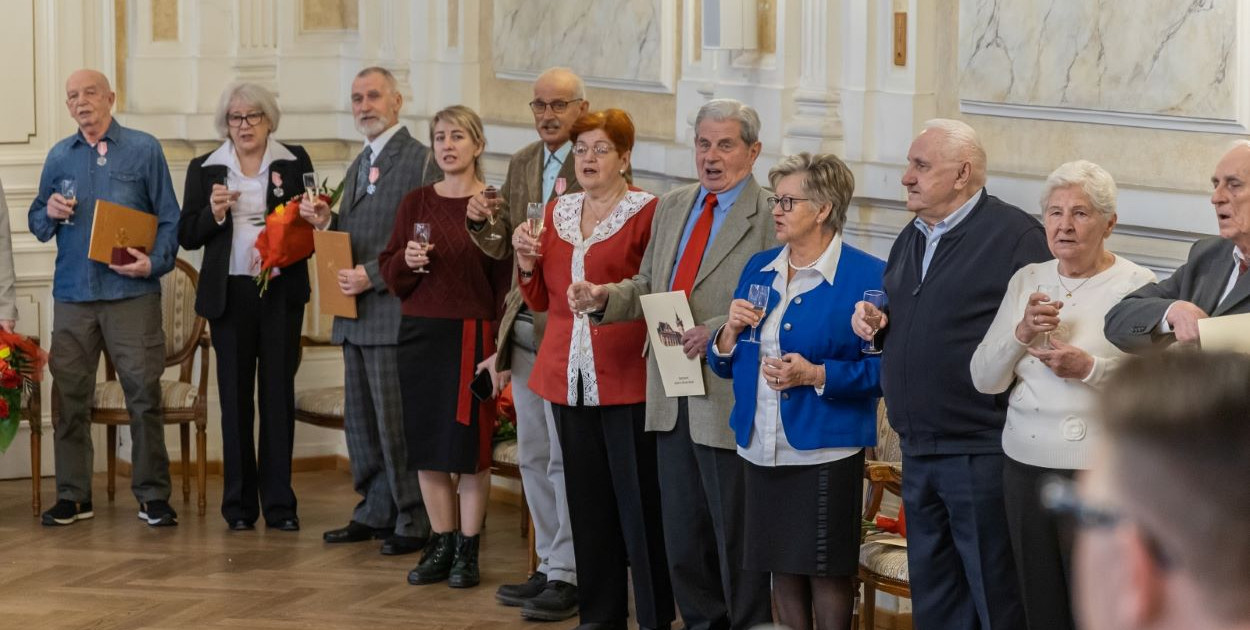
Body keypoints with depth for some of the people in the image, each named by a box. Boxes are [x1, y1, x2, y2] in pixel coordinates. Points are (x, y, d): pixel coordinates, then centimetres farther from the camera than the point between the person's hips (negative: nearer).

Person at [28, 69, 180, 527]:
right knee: (70, 395, 4)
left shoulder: (144, 150, 5)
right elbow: (37, 223, 18)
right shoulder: (59, 157, 14)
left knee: (144, 393, -5)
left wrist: (155, 262, -13)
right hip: (72, 294, 3)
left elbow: (169, 218, 3)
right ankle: (72, 496, 11)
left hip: (131, 292, -3)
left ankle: (153, 496, 1)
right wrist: (50, 214, -5)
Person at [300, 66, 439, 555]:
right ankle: (375, 512, 23)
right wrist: (326, 223, 2)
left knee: (396, 423, -5)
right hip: (356, 315, 9)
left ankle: (413, 523, 3)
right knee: (360, 420, 13)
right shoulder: (359, 166, 19)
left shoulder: (419, 160, -9)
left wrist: (372, 275, -18)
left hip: (394, 313, -9)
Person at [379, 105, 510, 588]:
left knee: (470, 448, 0)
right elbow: (391, 272, 11)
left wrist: (498, 347, -11)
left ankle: (468, 551, 9)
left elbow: (506, 280, -4)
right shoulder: (417, 203, 8)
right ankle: (441, 545, 17)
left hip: (471, 335, -4)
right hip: (420, 332, 4)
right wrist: (408, 261, -12)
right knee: (427, 447, 7)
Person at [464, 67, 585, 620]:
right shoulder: (522, 163, 12)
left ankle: (569, 575, 3)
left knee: (567, 458, -4)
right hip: (525, 326, 8)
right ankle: (550, 566, 23)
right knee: (534, 457, 13)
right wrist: (481, 222, -5)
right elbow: (503, 249, 15)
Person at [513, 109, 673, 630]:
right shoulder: (556, 212, 14)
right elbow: (541, 300, 18)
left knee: (639, 499, -4)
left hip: (626, 379, -6)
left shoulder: (647, 212, -5)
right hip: (570, 378, 6)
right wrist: (527, 262, 0)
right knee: (586, 498, 10)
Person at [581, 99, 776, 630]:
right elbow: (648, 287, 20)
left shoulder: (770, 218, -9)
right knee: (683, 536, 14)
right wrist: (608, 297, 1)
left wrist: (719, 331, -25)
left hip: (729, 401, -7)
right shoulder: (672, 209, 14)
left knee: (737, 540, 2)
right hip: (673, 399, 7)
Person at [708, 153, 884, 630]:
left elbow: (884, 369, -13)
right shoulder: (759, 269, 11)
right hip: (763, 448, 6)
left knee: (827, 570, 1)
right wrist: (730, 332, -5)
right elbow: (724, 365, 16)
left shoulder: (866, 276, -9)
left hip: (825, 451, -6)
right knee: (782, 570, 11)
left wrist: (816, 375, -22)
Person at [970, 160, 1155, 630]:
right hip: (1025, 466, 5)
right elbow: (984, 379, 7)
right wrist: (1022, 333, -10)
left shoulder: (1136, 286, -4)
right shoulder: (1027, 281, 12)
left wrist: (1090, 368, -23)